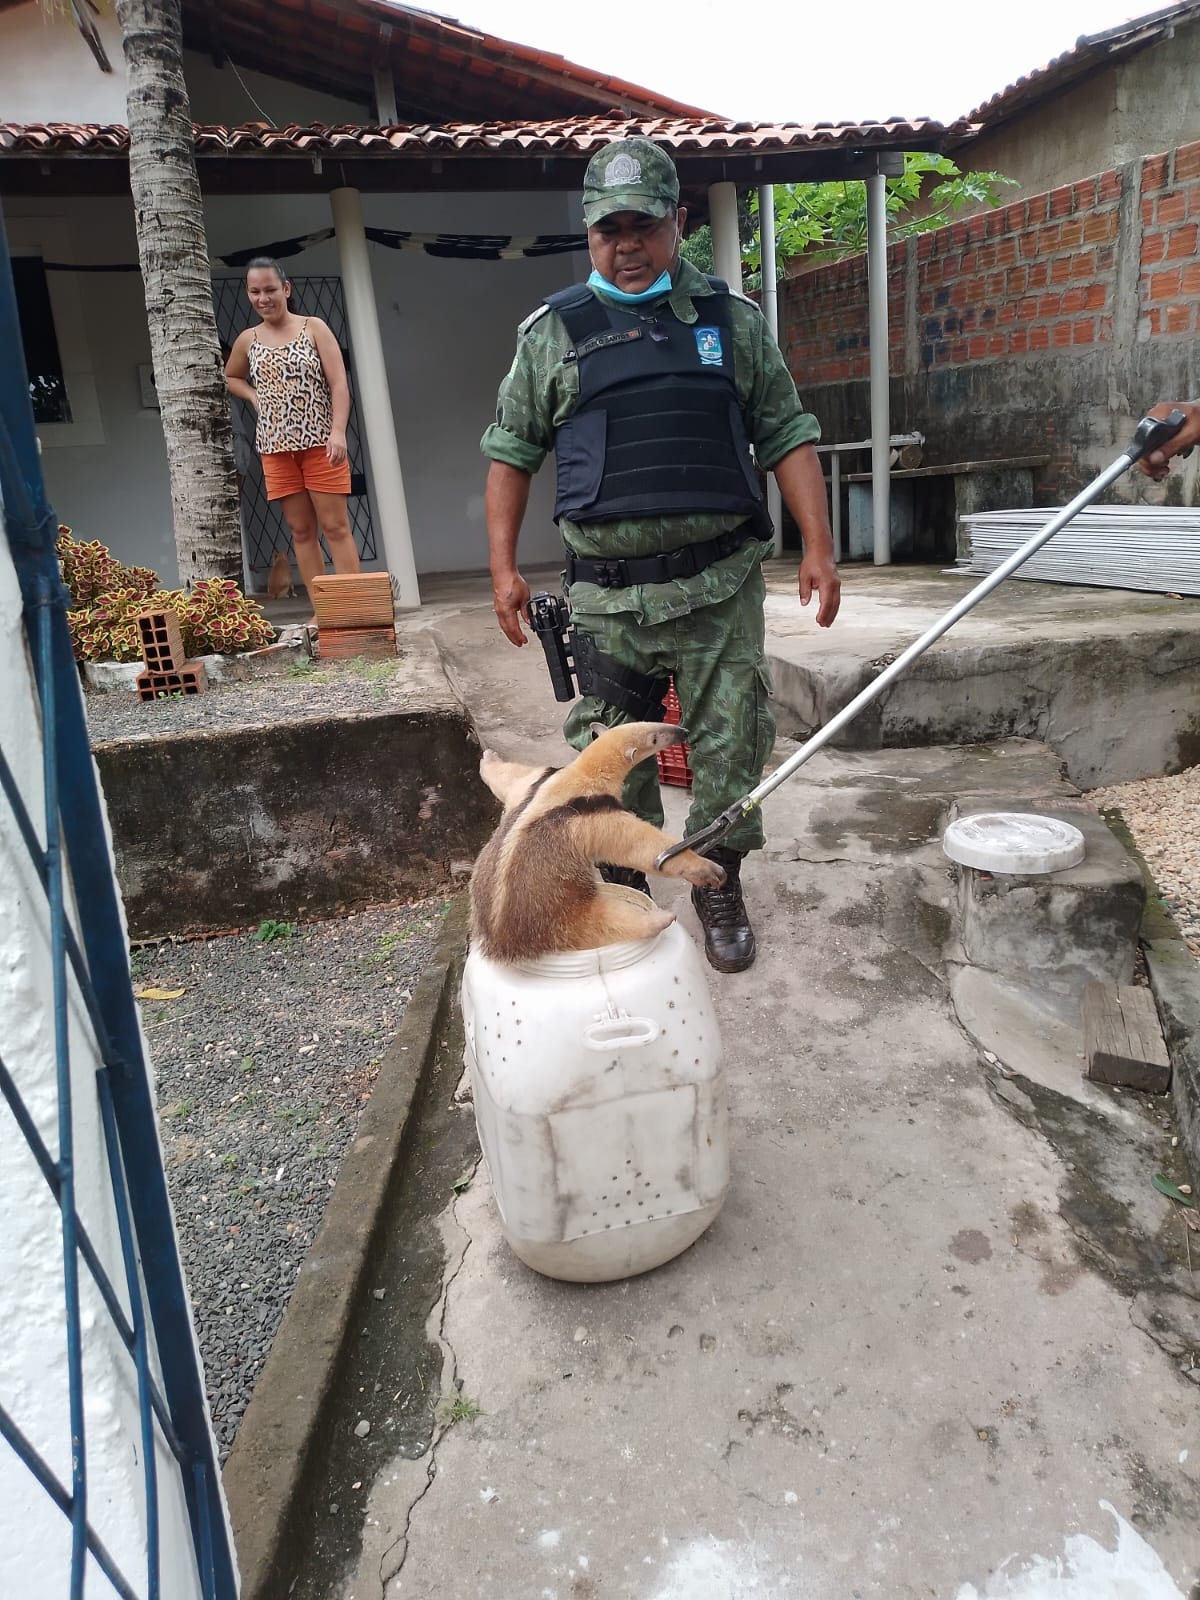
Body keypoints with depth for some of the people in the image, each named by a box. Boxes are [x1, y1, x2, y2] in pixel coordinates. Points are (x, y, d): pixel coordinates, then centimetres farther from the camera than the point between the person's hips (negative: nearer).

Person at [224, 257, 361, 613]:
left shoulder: (314, 328, 1)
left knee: (335, 527, -4)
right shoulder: (247, 340, 10)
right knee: (301, 532, 4)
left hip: (320, 443, -3)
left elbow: (339, 383, -7)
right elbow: (230, 377, 28)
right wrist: (255, 397, 7)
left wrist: (338, 431, -21)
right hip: (276, 448, 3)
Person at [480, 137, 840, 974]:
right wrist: (504, 567, 3)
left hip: (720, 583, 1)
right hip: (607, 591, 0)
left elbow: (787, 435, 10)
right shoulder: (554, 330, 8)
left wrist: (819, 548, 2)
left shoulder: (731, 318, 11)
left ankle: (720, 885, 24)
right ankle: (623, 891, 26)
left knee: (731, 742, 3)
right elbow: (512, 451, 11)